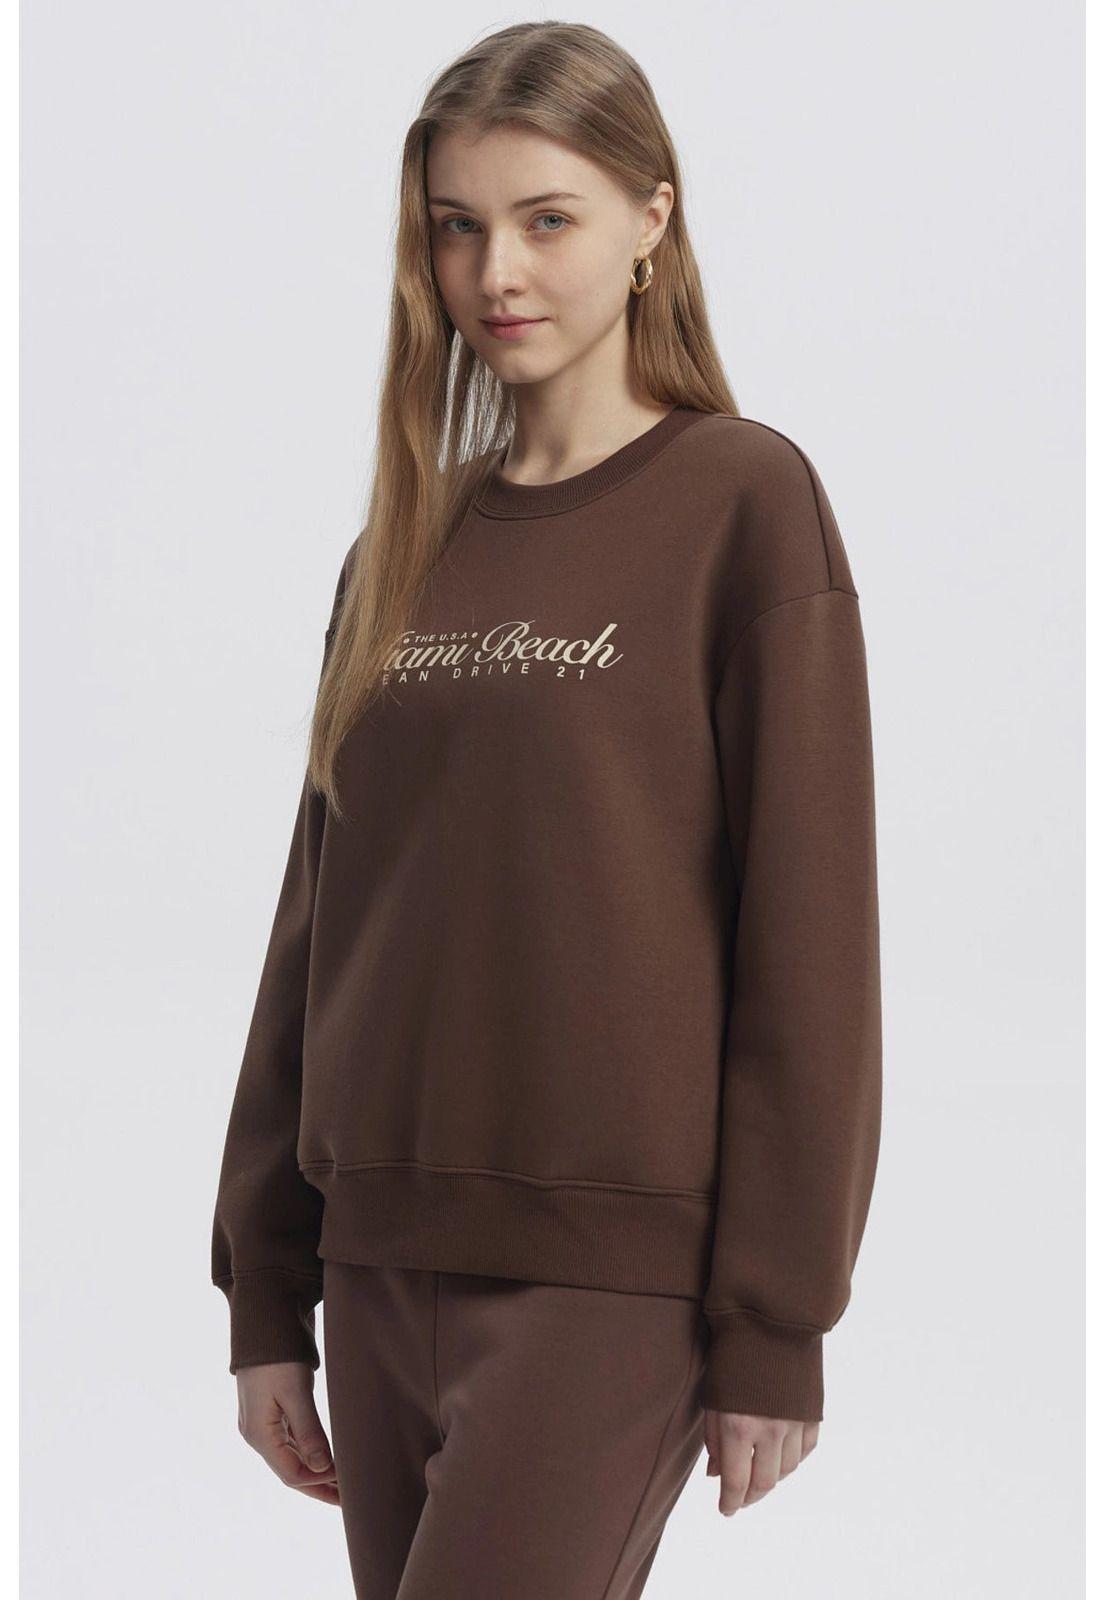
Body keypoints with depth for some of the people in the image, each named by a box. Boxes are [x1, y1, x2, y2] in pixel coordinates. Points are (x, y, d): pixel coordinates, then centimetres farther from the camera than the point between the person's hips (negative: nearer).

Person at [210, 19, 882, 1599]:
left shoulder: (743, 501, -5)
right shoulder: (404, 552, 11)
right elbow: (317, 929, 14)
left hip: (611, 1280, -5)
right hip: (384, 1260, 6)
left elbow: (808, 935, -8)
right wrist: (265, 1292, 12)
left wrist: (776, 1325, -10)